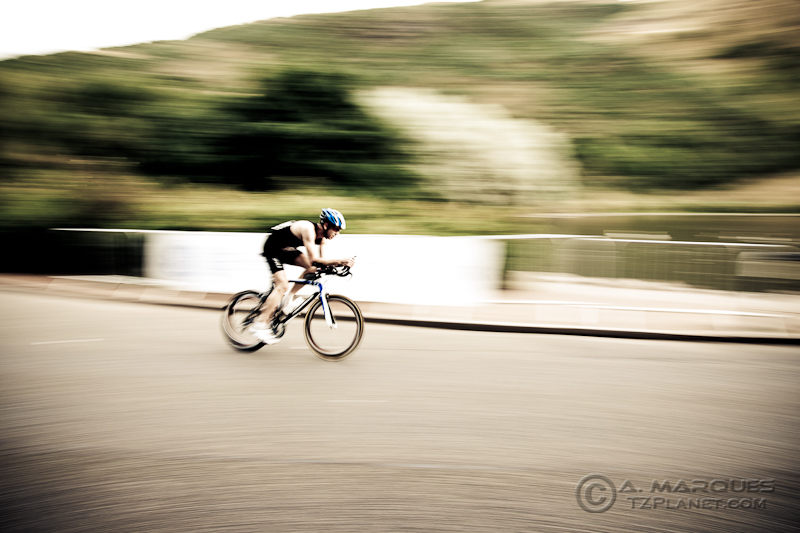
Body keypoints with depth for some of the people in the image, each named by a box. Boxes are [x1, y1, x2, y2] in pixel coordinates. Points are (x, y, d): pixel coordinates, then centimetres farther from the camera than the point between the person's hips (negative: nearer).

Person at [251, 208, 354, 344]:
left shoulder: (322, 237, -4)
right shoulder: (309, 229, -31)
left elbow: (322, 260, -4)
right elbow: (314, 260, -38)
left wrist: (336, 264, -23)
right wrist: (339, 261, -41)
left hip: (287, 250, 9)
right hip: (272, 249, -9)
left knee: (312, 269, -8)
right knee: (283, 286, -20)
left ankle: (289, 297, 2)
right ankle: (260, 325, -17)